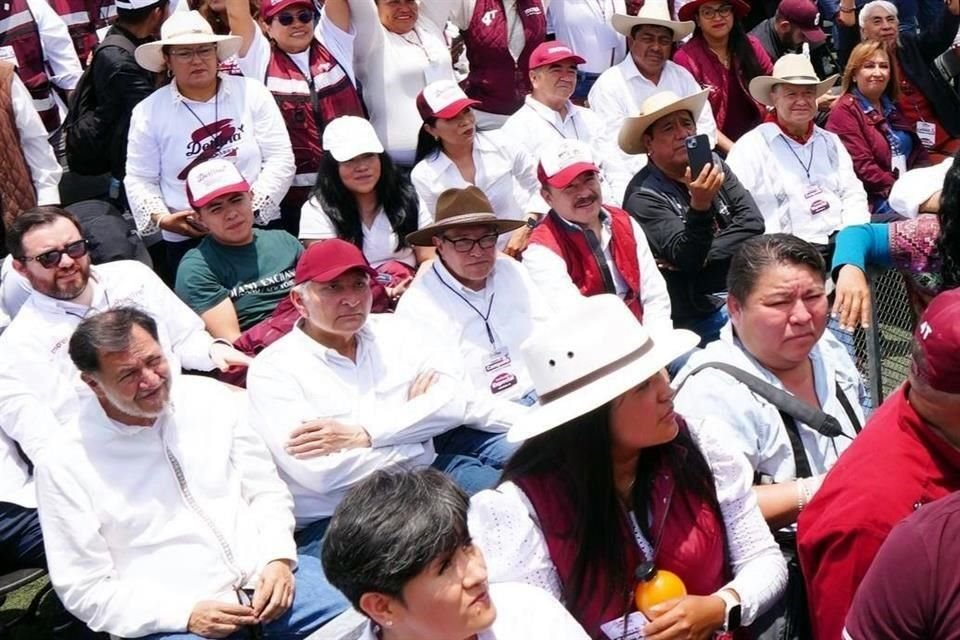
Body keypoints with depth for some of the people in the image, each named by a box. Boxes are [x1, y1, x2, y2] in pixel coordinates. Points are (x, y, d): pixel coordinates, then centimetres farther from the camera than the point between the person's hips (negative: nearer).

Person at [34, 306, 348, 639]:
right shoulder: (65, 466, -5)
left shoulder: (210, 397, 5)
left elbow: (266, 490, 11)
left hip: (263, 576, 3)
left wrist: (279, 557, -7)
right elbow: (85, 589, -4)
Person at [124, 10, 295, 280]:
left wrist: (251, 205, -13)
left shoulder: (251, 93, 1)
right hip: (187, 241, 0)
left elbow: (280, 159, -2)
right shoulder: (148, 111, 1)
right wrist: (161, 218, -11)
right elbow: (139, 179, 6)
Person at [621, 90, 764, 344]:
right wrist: (700, 205, -35)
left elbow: (753, 221, -2)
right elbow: (687, 259, -19)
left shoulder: (713, 165, 6)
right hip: (704, 311, -6)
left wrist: (705, 254, -13)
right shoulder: (643, 196, -11)